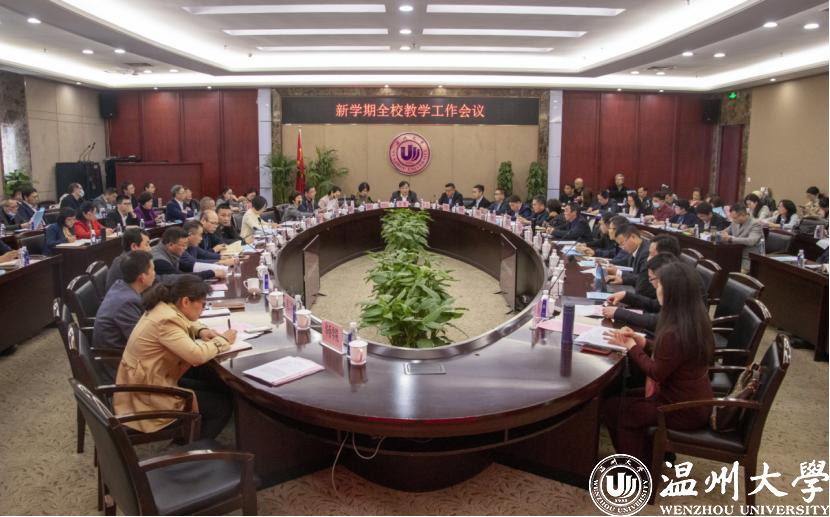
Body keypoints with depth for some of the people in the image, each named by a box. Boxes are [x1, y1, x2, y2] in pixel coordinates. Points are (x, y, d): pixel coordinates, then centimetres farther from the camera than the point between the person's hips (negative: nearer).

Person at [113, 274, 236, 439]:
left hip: (146, 383, 10)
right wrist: (223, 340, -17)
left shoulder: (164, 308, 2)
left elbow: (186, 323, 24)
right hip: (148, 397, -10)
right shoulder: (166, 321, -27)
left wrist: (201, 331, 1)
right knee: (223, 404, -3)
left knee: (216, 388, 15)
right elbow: (197, 355, -36)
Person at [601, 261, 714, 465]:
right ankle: (653, 455, 27)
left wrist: (632, 347, -9)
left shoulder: (674, 332, -31)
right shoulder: (696, 319, -1)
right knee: (627, 399, 19)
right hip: (695, 400, 9)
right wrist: (643, 342, 1)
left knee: (611, 407, 1)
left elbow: (657, 373, -19)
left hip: (684, 409, -9)